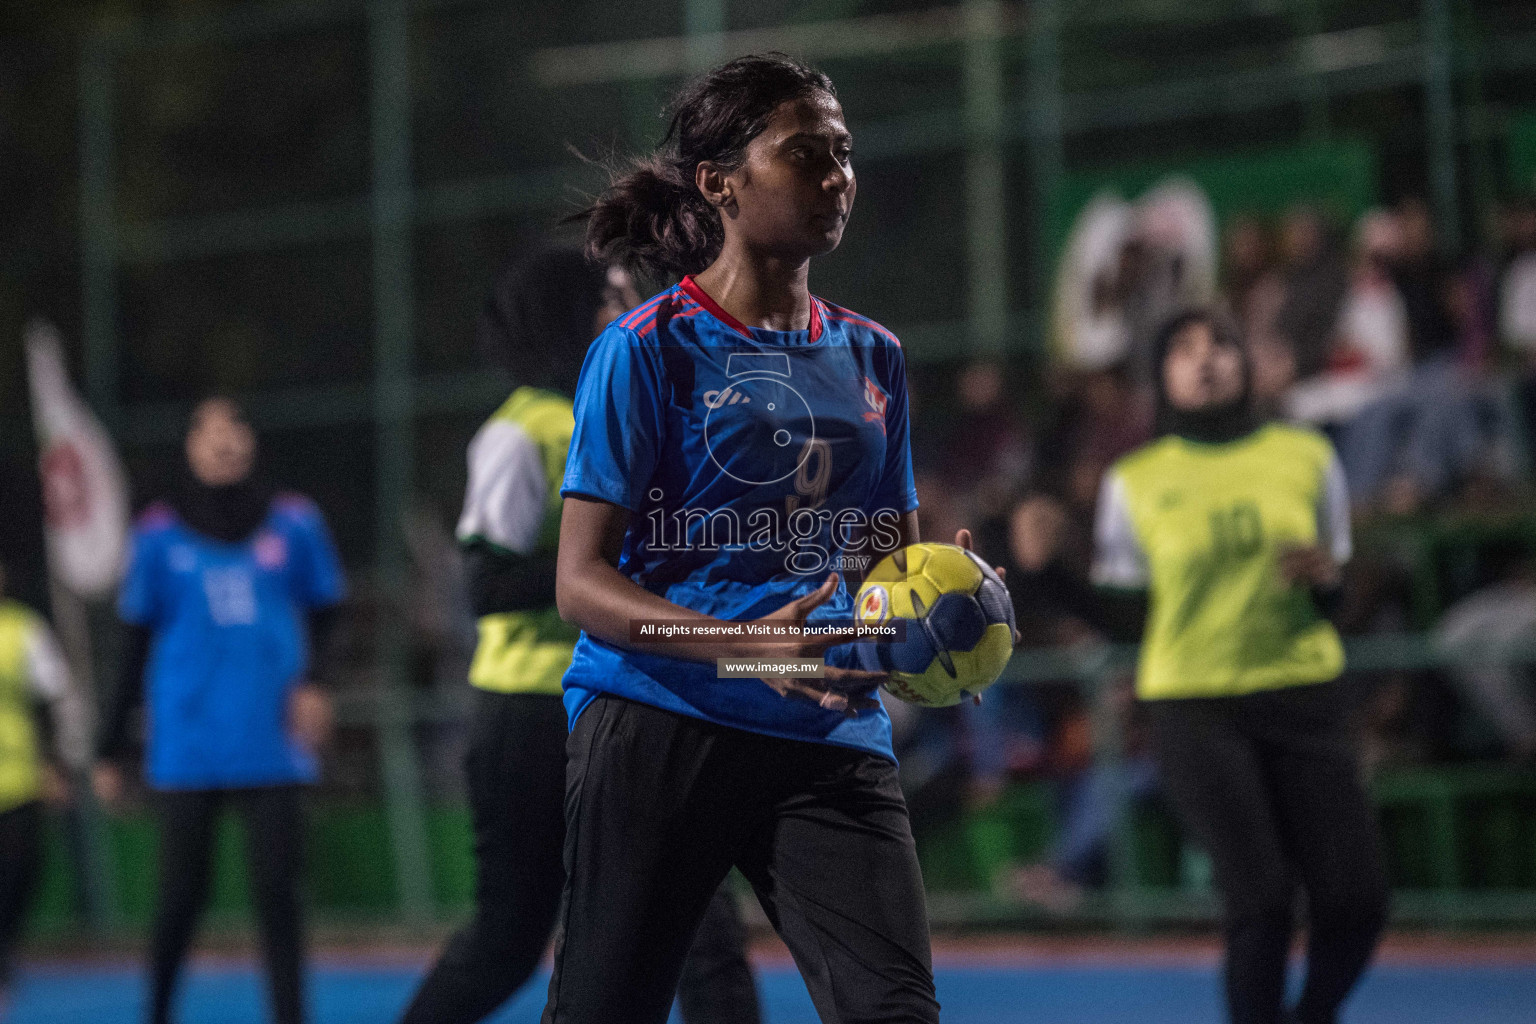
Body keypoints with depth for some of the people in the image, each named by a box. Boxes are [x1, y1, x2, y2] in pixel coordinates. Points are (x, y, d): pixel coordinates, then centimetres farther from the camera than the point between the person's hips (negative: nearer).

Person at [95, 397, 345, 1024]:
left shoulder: (293, 524, 6)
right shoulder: (160, 535, 5)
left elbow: (324, 614, 15)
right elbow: (136, 647, 10)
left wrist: (313, 681, -5)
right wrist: (111, 749, 10)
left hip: (270, 739, 0)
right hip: (187, 746, 0)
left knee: (275, 886, -6)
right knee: (182, 892, 0)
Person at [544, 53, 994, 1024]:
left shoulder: (871, 356, 16)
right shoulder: (648, 349, -1)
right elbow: (581, 582, -7)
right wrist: (743, 647, -23)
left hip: (831, 735, 4)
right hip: (656, 727, -4)